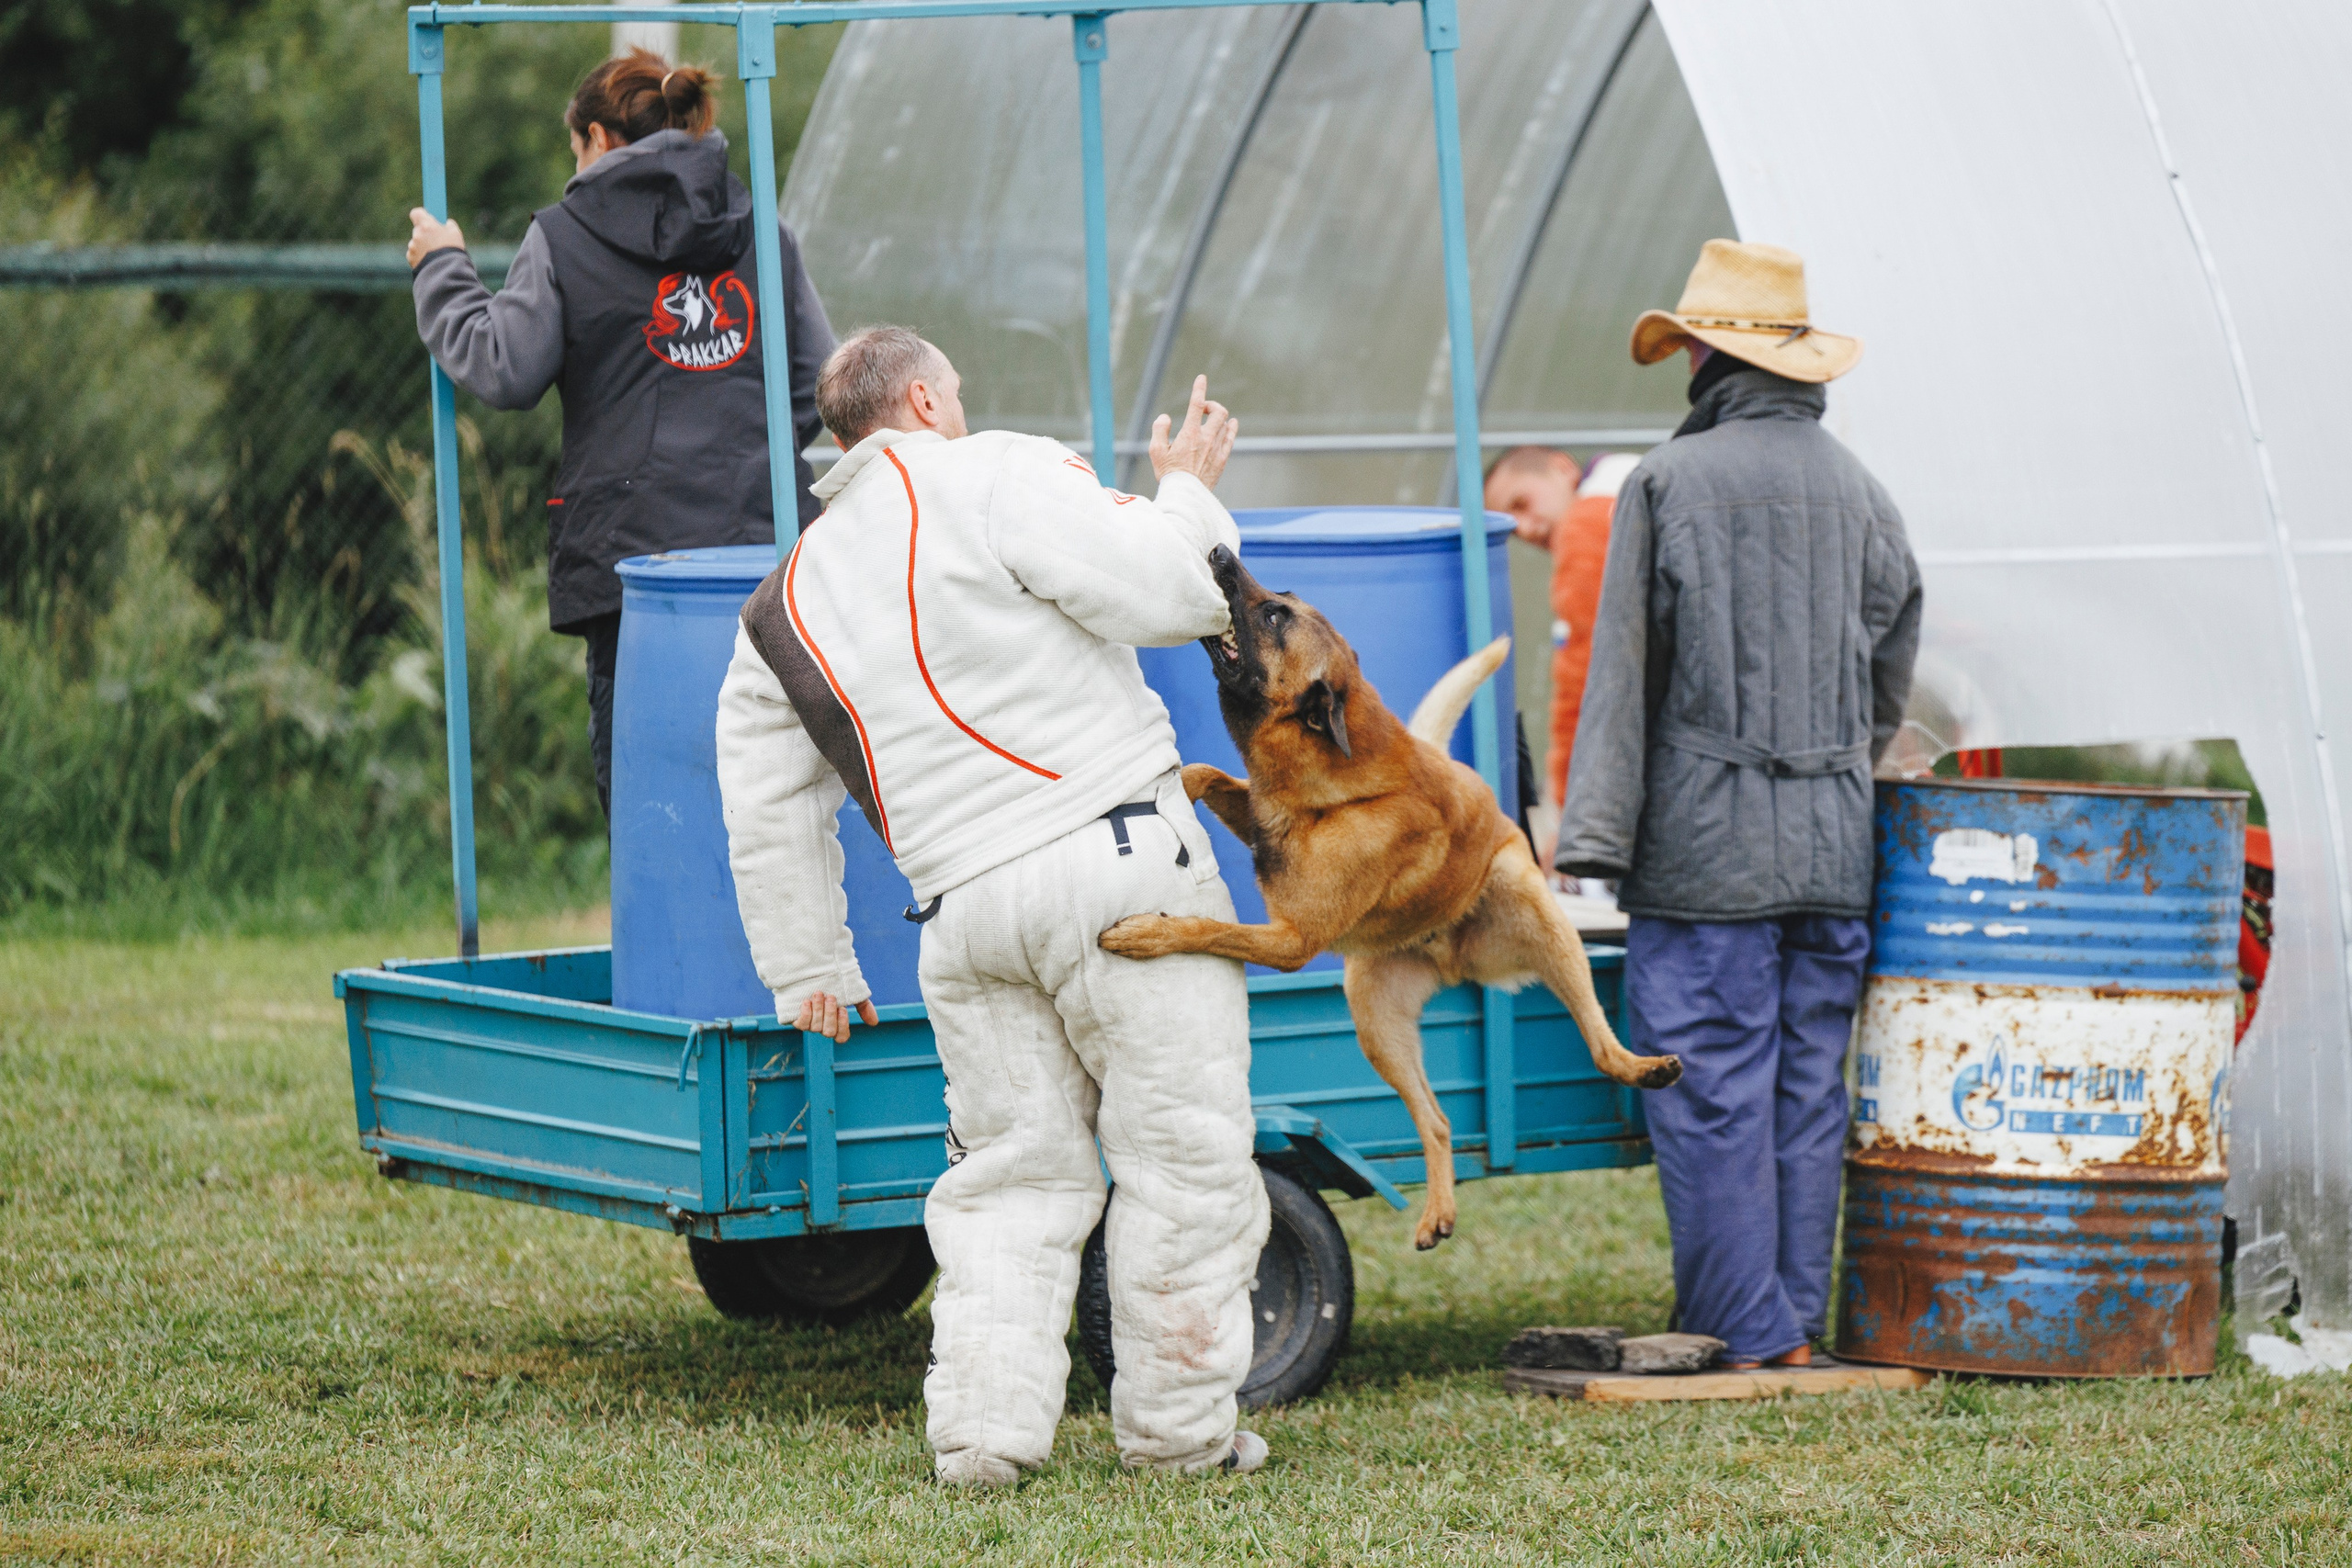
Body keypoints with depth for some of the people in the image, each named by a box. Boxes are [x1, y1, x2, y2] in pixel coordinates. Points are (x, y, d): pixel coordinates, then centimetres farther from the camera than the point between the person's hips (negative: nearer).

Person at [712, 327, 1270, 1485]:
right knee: (1183, 1152, 4)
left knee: (1012, 1173, 15)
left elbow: (767, 815, 20)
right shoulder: (997, 479, -2)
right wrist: (1187, 495, 7)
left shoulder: (782, 609, 17)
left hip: (964, 907, 5)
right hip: (1114, 861, -5)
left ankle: (983, 1430, 7)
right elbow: (1161, 595, -11)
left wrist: (809, 972, 27)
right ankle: (1176, 1426, 7)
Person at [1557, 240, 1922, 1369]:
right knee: (1810, 1090, 10)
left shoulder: (1671, 482, -7)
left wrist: (1598, 834, -6)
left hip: (1706, 847, -5)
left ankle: (1738, 1337, -1)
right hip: (1833, 850, 5)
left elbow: (1627, 671, -7)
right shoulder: (1858, 489, 9)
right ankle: (1799, 1325, 14)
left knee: (1713, 1096, -2)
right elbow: (1894, 661, 16)